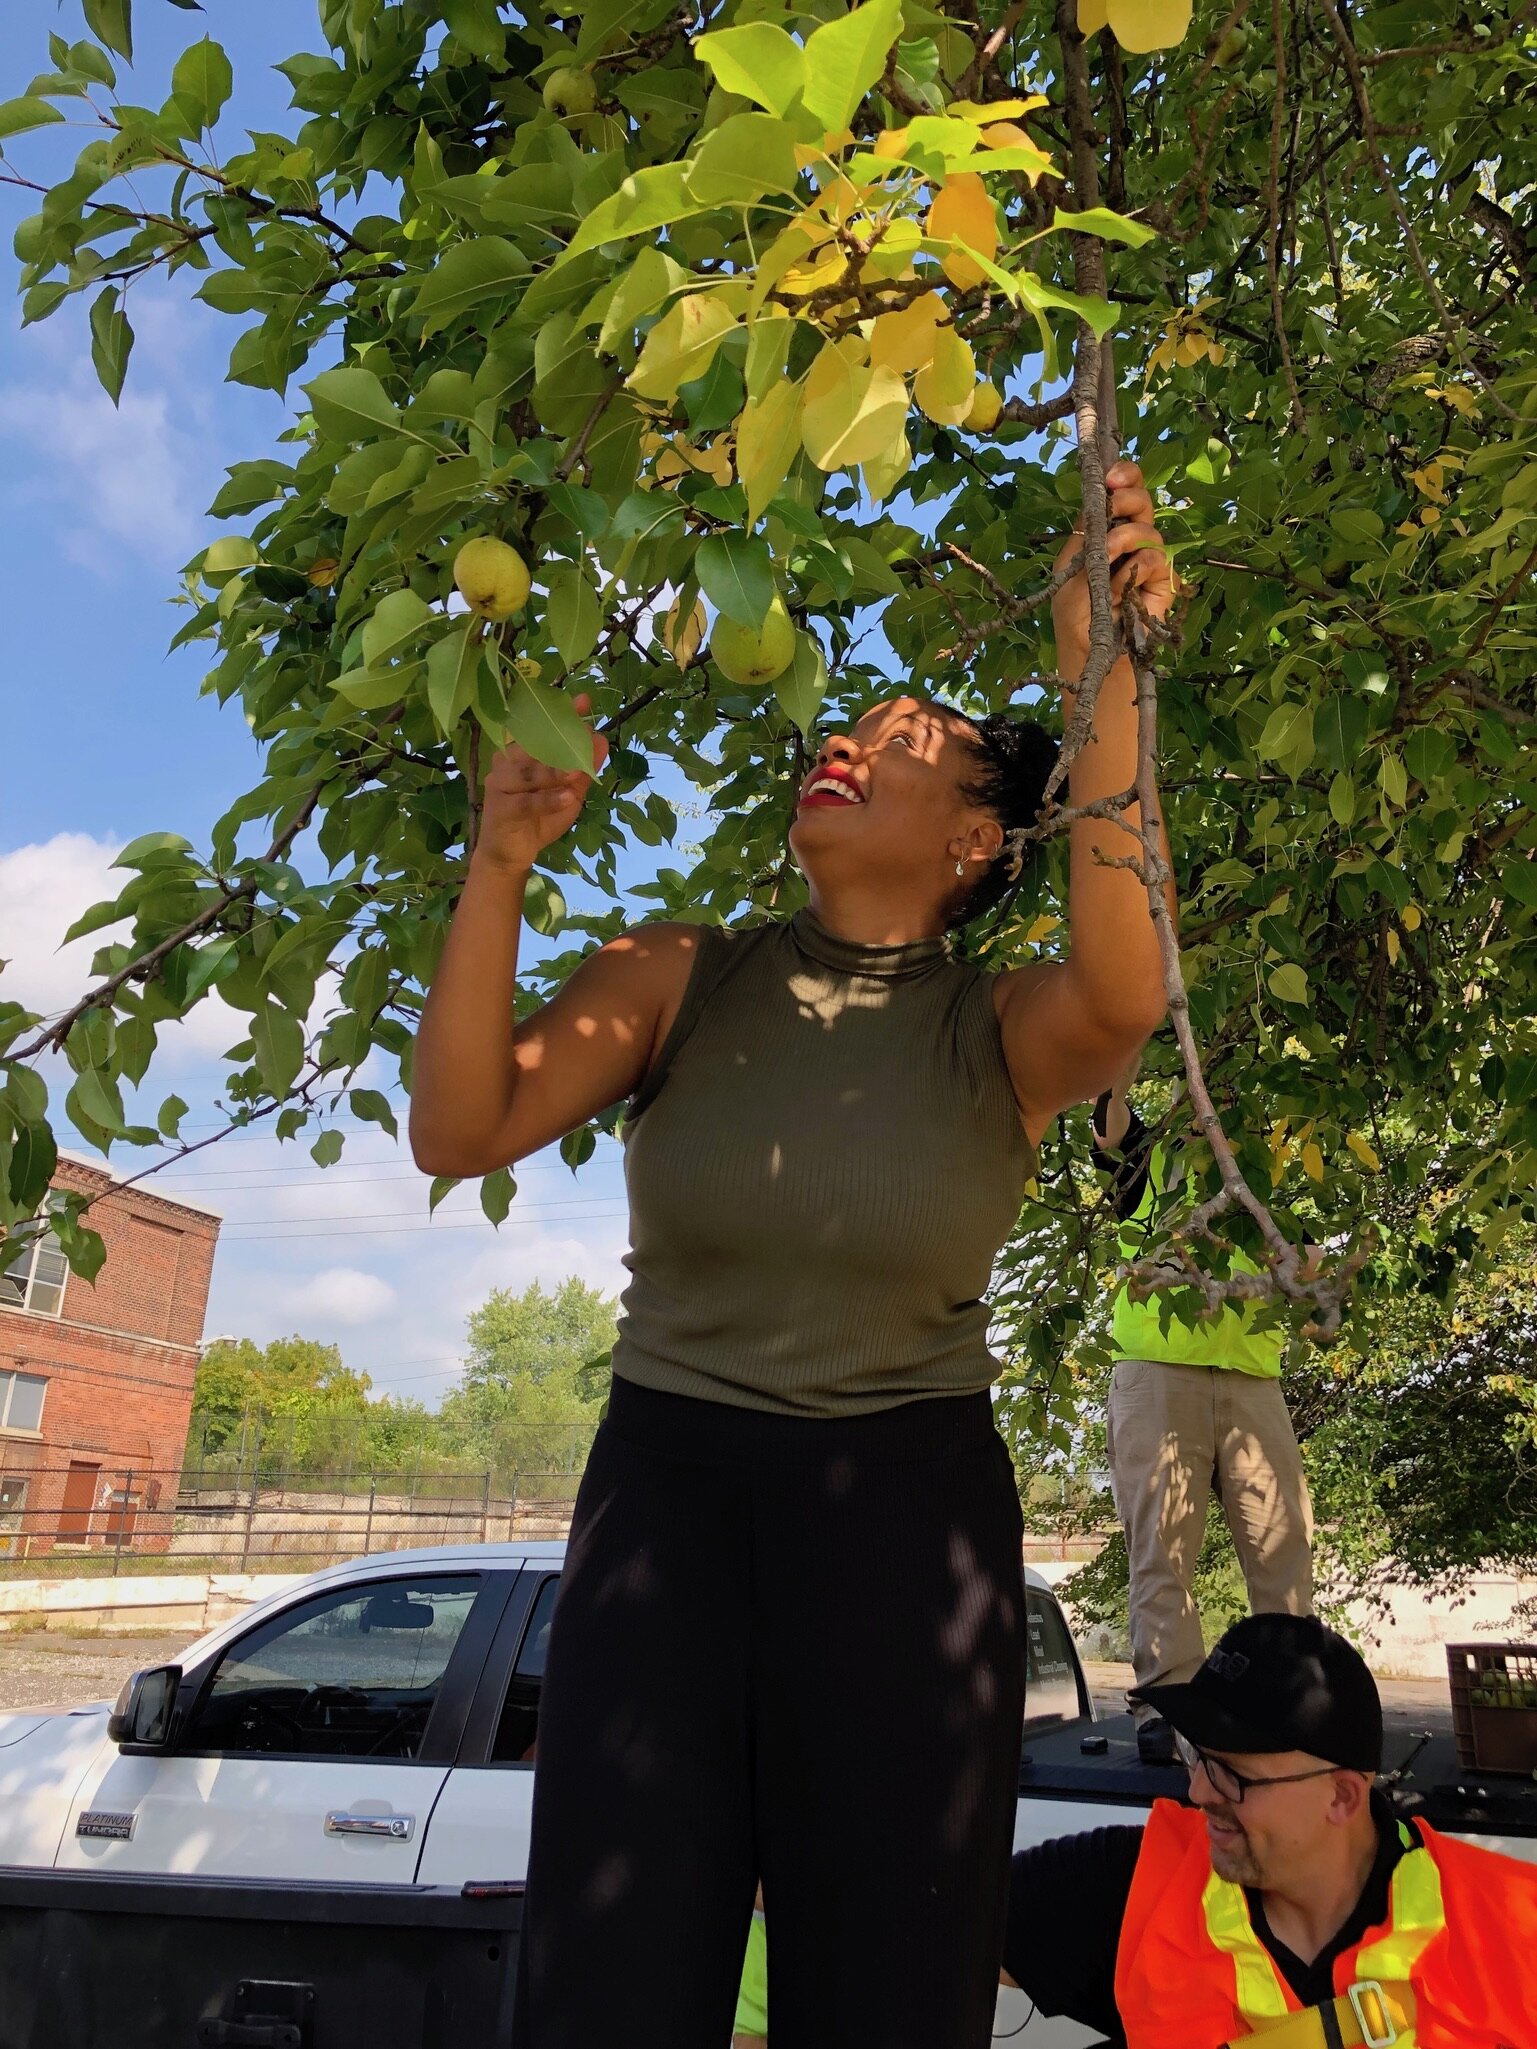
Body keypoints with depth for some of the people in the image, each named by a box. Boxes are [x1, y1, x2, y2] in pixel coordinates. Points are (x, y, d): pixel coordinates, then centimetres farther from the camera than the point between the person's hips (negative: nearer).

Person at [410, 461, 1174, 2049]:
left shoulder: (1004, 1034, -3)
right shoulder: (679, 979, 0)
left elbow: (1123, 993, -27)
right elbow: (458, 1132, -12)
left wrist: (1107, 683, -35)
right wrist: (503, 860, -20)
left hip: (911, 1512, 0)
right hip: (665, 1483, 1)